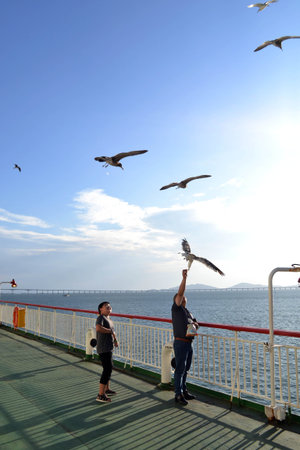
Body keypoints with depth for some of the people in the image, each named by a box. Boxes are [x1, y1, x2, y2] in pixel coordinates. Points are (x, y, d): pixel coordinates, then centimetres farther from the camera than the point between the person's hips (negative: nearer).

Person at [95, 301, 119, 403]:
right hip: (104, 349, -10)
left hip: (109, 348, 10)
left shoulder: (109, 319, 15)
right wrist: (110, 331, -23)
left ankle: (106, 389, 37)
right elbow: (98, 328, -35)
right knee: (107, 369, -11)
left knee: (108, 369, 21)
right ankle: (100, 395, -7)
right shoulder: (100, 317, -15)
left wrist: (115, 340, 16)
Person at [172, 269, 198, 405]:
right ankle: (178, 395, 4)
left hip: (189, 342, 8)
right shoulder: (176, 308, -4)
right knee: (180, 369, -3)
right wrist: (184, 278, -24)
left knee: (185, 369, 15)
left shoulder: (188, 312, 20)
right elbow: (180, 293, -18)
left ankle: (184, 390, 27)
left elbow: (195, 322, 28)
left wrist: (195, 324, 3)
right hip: (180, 342, -8)